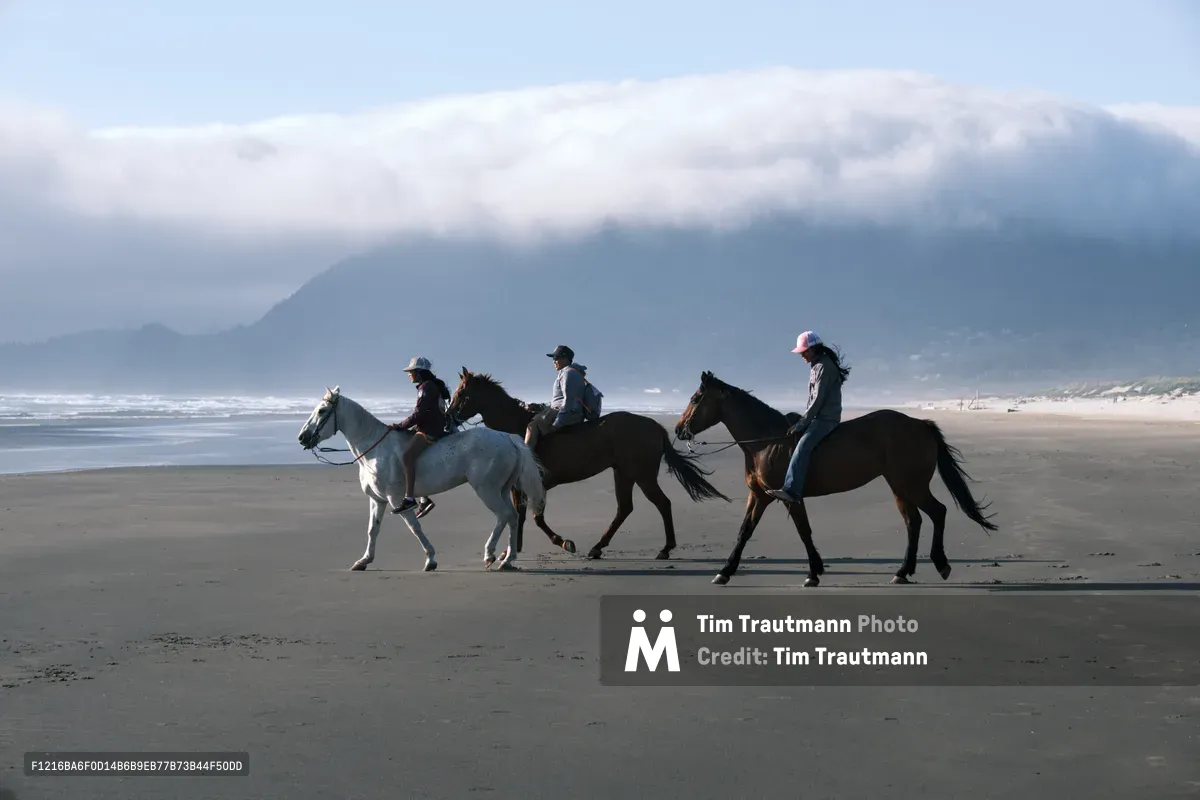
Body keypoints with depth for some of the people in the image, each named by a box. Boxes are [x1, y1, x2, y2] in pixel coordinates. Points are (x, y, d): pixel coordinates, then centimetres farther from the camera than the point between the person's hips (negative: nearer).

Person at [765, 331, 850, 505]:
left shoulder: (824, 367, -15)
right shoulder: (816, 366, 15)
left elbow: (818, 400, -20)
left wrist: (801, 424, -19)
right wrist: (803, 420, 14)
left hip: (826, 418, -11)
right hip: (818, 417, 11)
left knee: (802, 446, -29)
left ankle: (791, 489, -43)